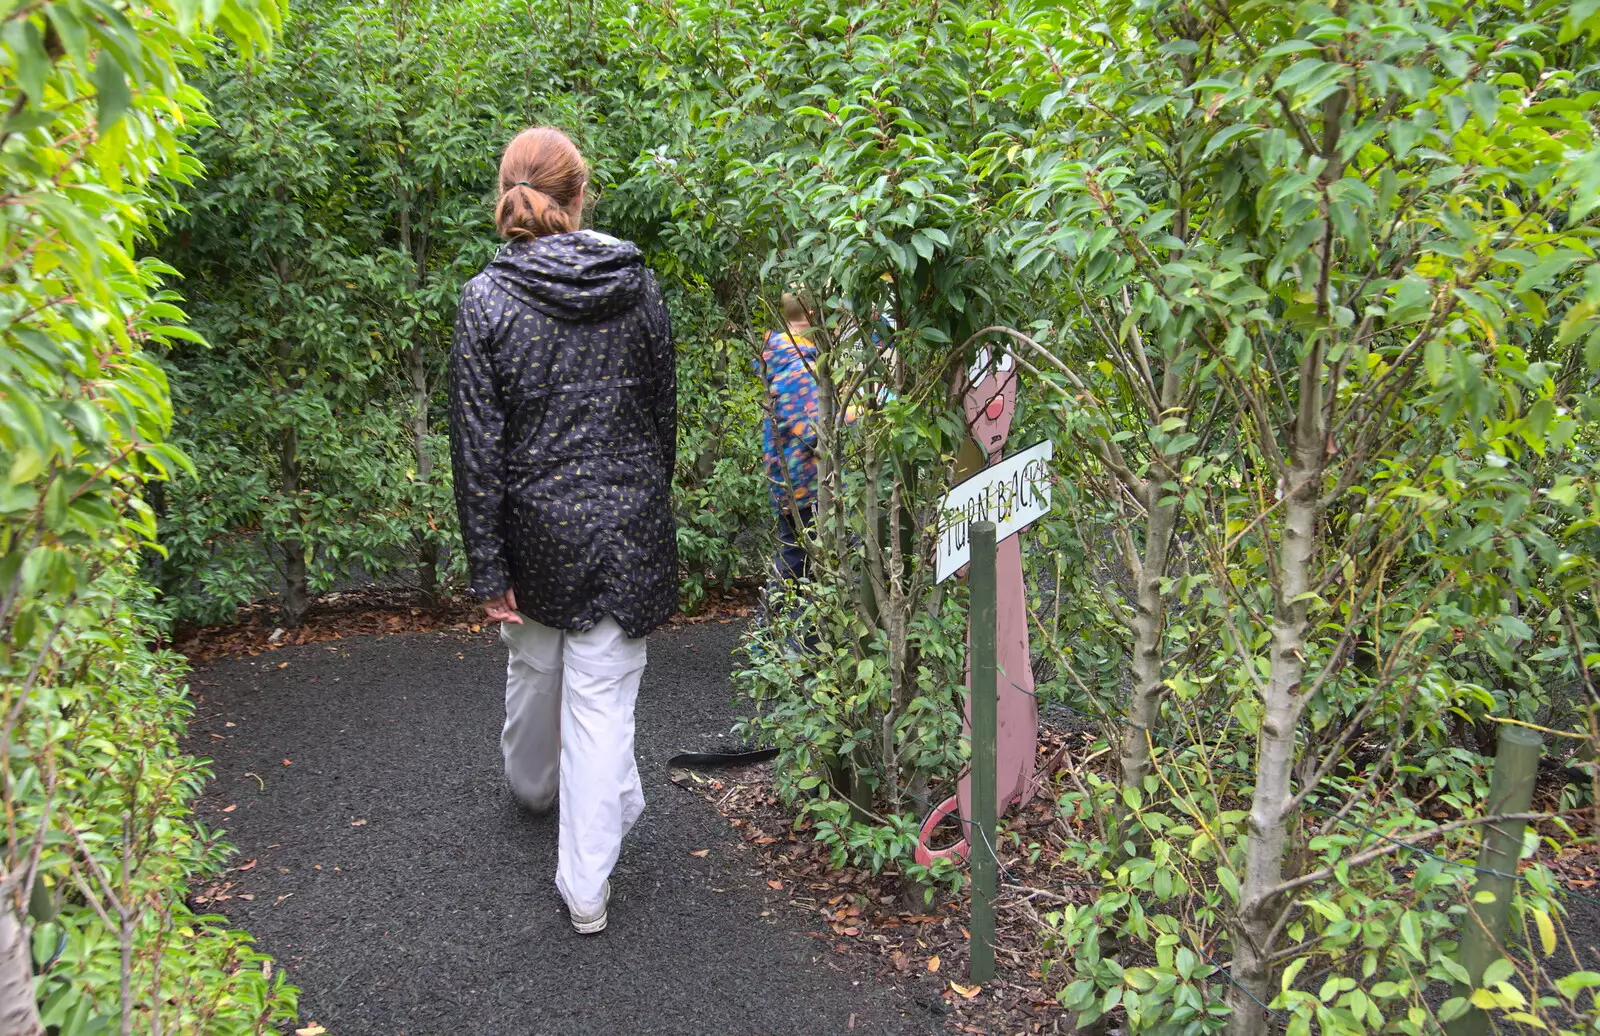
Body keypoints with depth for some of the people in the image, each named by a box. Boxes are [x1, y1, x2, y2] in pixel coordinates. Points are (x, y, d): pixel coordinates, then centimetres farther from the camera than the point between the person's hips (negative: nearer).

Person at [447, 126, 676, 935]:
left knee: (534, 662, 25)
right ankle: (586, 884, 9)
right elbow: (664, 413, 5)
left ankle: (533, 783, 53)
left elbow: (478, 446, -10)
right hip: (628, 525, 0)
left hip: (536, 526, 0)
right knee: (603, 698, 3)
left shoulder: (487, 299, -9)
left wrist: (487, 567, -5)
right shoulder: (636, 285, -3)